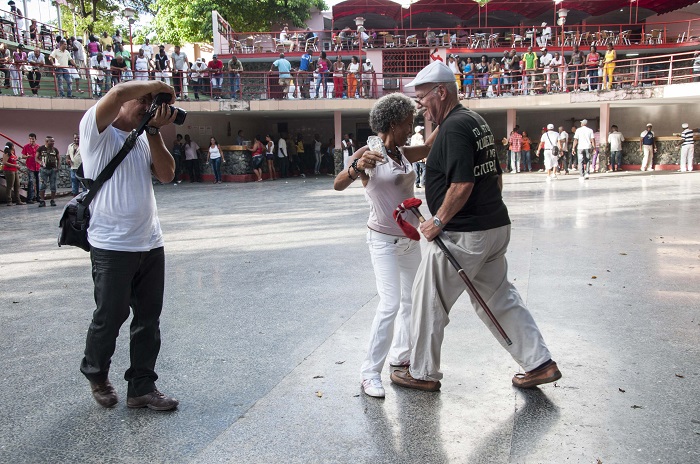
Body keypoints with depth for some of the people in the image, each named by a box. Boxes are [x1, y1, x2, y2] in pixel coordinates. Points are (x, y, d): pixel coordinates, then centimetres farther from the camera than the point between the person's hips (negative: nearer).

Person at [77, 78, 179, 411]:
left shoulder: (143, 138, 16)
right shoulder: (97, 130, -6)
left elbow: (167, 174, 3)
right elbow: (117, 93, -25)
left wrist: (154, 131, -1)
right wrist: (155, 85, -9)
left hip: (150, 244, 7)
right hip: (113, 246, -6)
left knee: (148, 320, 9)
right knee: (109, 319, 7)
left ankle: (141, 388, 21)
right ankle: (96, 376, 33)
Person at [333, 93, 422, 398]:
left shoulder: (401, 152, 5)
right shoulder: (368, 154, -17)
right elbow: (338, 185, -29)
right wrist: (356, 168, -48)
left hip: (410, 238, 8)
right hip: (384, 240, -8)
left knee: (413, 298, 16)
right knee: (390, 304, -16)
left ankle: (401, 355, 33)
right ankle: (370, 372, -4)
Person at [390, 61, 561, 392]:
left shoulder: (454, 126, -16)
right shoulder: (476, 121, 15)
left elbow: (462, 184, -24)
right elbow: (496, 177, 19)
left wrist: (438, 221, -14)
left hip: (463, 235, -10)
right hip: (496, 227, 10)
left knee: (428, 300, 5)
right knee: (499, 297, 18)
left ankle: (423, 373, 19)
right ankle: (539, 363, 21)